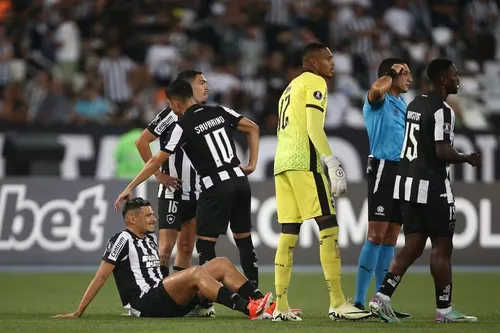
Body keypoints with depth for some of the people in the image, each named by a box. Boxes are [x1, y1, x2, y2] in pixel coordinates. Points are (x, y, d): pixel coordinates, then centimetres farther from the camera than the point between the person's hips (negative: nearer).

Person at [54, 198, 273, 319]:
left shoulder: (149, 239, 23)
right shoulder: (123, 240, -2)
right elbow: (101, 277, -4)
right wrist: (78, 313, -5)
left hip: (168, 304, 9)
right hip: (145, 304, -9)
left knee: (220, 264, -2)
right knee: (196, 272, -31)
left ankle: (261, 303, -18)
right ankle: (247, 309, -43)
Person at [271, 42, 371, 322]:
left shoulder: (291, 88, 26)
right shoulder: (315, 83, -1)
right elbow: (314, 129, -13)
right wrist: (334, 165, -17)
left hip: (282, 162, 9)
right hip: (304, 161, -9)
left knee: (289, 233, 7)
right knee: (329, 227, -9)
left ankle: (281, 306, 3)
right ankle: (338, 303, -13)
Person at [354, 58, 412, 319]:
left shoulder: (402, 103, 19)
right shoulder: (379, 101, -6)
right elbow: (377, 89, -31)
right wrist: (391, 74, -12)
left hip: (401, 173, 9)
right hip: (383, 169, -9)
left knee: (390, 238, 7)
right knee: (376, 235, -13)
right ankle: (359, 301, -13)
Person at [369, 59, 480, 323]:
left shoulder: (414, 105, 14)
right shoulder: (442, 110, -14)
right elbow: (443, 152, -21)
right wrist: (468, 159, -4)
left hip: (407, 182, 8)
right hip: (432, 185, -8)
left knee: (413, 247, 9)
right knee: (442, 247, 1)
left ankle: (382, 296, -1)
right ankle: (444, 309, 5)